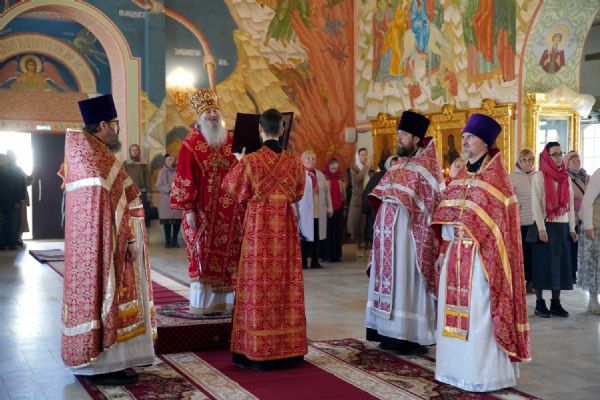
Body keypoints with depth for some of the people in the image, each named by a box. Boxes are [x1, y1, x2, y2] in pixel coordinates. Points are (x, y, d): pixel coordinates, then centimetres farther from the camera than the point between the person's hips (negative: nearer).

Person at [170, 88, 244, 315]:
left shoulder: (231, 140, 9)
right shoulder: (191, 143, -3)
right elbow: (185, 179, -6)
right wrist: (188, 209, -12)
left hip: (230, 210, 4)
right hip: (204, 210, -4)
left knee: (229, 254, 5)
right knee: (203, 256, -1)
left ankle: (227, 300, 13)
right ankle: (202, 303, 6)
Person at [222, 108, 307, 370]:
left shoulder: (250, 161, -11)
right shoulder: (293, 162, 0)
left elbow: (232, 187, 4)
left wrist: (239, 164, 19)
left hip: (258, 226, -3)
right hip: (285, 226, 3)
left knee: (259, 284, 2)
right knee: (285, 281, 10)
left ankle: (258, 352, 5)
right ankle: (289, 351, 16)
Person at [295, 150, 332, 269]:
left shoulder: (320, 174, 15)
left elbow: (327, 191, 16)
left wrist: (329, 207, 12)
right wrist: (294, 211, -14)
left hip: (319, 213, 5)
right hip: (305, 213, -5)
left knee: (317, 237, 7)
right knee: (305, 238, 0)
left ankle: (315, 261, 16)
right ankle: (303, 262, 9)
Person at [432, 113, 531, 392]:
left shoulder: (495, 176, -5)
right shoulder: (462, 177, 16)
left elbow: (498, 218, -11)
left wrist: (465, 228, -20)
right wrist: (443, 251, 12)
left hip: (479, 256, -7)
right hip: (456, 253, 7)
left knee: (478, 314, -4)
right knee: (454, 311, 10)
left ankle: (483, 374, 4)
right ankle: (457, 367, 19)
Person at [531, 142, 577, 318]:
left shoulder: (566, 177, 11)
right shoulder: (539, 176, -5)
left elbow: (570, 204, 13)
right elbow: (536, 204, -10)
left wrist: (571, 227, 8)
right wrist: (541, 228, -17)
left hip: (563, 226, 5)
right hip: (546, 226, -5)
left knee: (561, 264, 5)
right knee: (544, 264, -2)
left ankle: (556, 303, 13)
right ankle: (540, 304, 4)